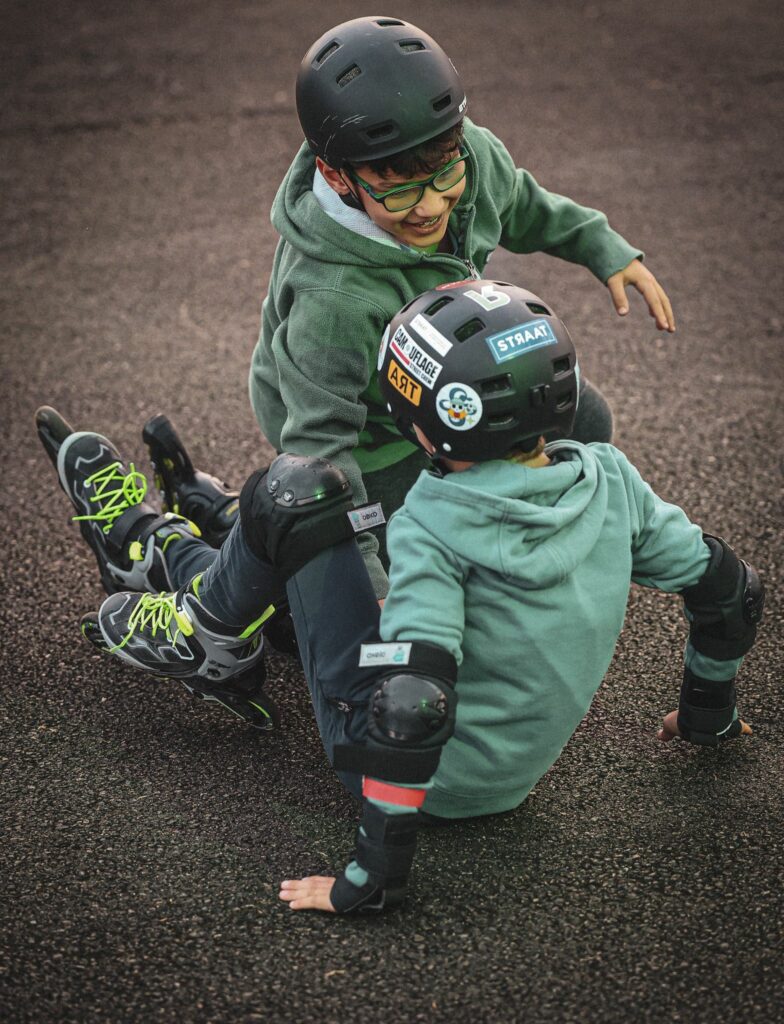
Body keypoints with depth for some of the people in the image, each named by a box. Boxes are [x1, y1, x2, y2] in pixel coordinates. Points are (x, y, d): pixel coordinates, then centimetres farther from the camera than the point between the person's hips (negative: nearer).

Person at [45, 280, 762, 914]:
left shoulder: (436, 521, -28)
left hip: (421, 779, -7)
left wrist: (374, 876, -27)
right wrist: (709, 715, 20)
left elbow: (412, 705, -36)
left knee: (293, 492, -8)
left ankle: (194, 634, 19)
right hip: (519, 775, 7)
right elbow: (730, 590, 1)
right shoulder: (608, 478, -10)